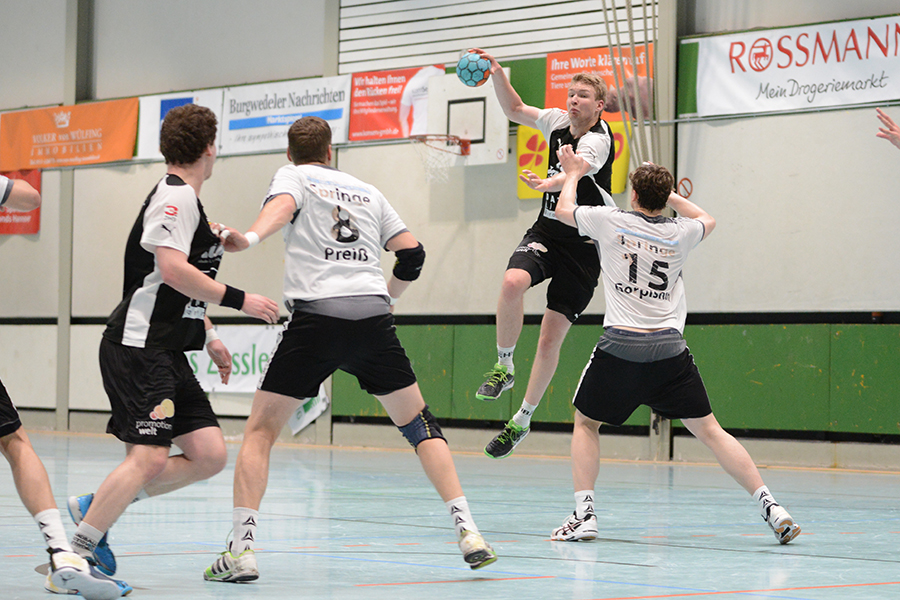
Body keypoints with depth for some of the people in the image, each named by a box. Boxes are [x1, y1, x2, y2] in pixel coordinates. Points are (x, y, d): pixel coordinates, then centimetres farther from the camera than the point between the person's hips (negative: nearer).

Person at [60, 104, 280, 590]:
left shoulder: (185, 199, 21)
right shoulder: (176, 195, -10)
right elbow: (172, 269, -22)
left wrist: (209, 337, 25)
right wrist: (239, 300, -17)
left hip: (167, 353, 10)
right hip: (138, 346, -10)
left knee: (209, 455, 1)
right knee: (148, 458, -19)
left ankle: (95, 508, 9)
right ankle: (76, 555, -13)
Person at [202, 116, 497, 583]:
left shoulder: (292, 175, 13)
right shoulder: (366, 190, 24)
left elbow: (283, 205, -11)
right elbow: (412, 252, 20)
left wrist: (250, 238, -30)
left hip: (316, 315, -3)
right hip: (373, 317, 3)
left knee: (260, 430, 7)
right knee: (417, 422, 16)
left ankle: (242, 549, -5)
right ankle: (468, 532, 6)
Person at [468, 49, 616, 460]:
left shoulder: (598, 140, -17)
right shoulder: (558, 121, 3)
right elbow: (514, 110, 19)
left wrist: (546, 183, -60)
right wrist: (496, 72, 4)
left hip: (584, 245, -4)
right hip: (546, 233, 4)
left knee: (551, 337, -3)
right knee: (512, 282, -30)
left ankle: (522, 420, 14)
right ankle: (503, 367, -11)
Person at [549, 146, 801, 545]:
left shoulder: (610, 221, 2)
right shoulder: (679, 233, 8)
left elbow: (563, 210, 21)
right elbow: (707, 220, 34)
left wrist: (572, 174, 39)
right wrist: (666, 193, 38)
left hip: (620, 347, -2)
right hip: (669, 349, 2)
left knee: (585, 423, 17)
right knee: (709, 431, 6)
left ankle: (583, 513, 3)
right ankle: (769, 506, -2)